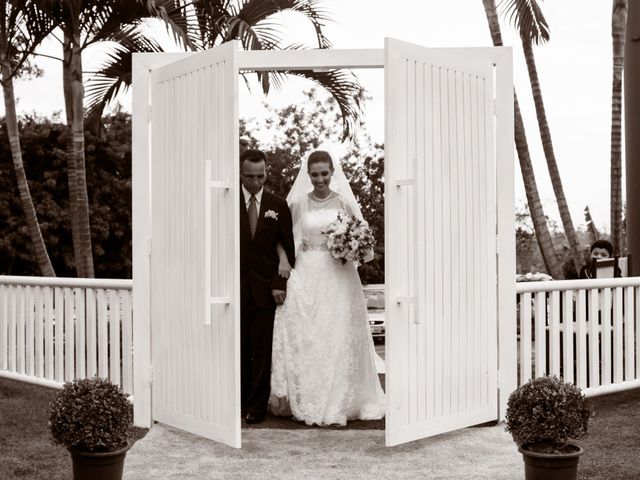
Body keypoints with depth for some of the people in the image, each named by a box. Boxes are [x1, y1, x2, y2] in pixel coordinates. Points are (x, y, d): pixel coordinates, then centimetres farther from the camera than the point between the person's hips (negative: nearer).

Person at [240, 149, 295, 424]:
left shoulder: (278, 206, 6)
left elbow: (288, 249, 5)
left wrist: (280, 284, -5)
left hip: (266, 288, 1)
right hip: (235, 288, -1)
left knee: (262, 352, 4)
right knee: (238, 350, 5)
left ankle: (257, 406, 16)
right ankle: (240, 401, 20)